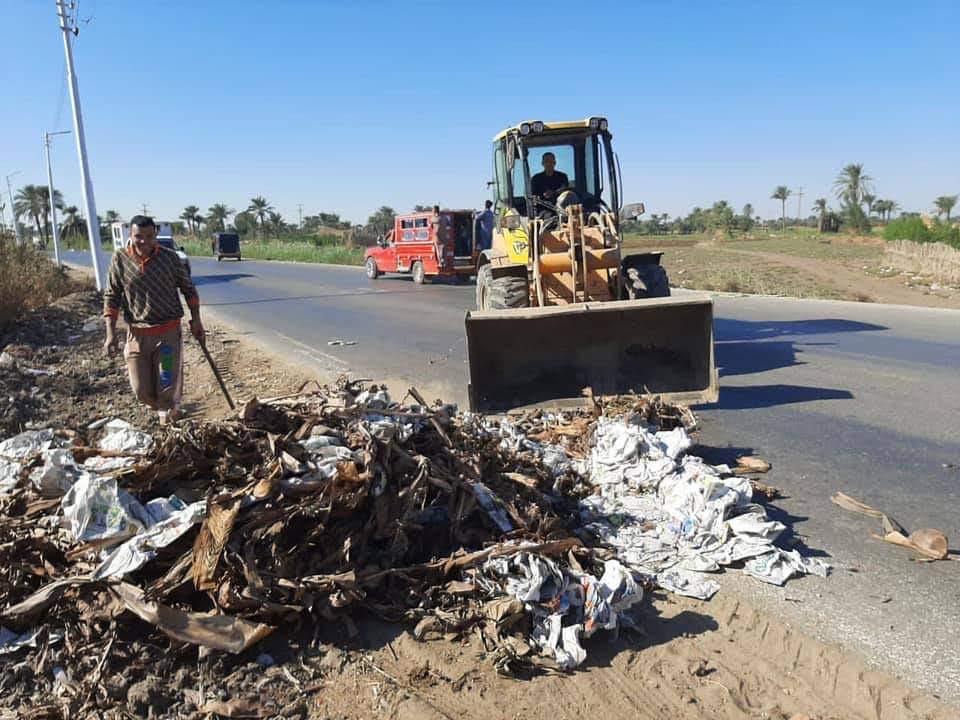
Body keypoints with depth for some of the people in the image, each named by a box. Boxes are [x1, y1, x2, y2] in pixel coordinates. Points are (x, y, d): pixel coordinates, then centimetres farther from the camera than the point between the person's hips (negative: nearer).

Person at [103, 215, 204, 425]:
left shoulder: (169, 257, -4)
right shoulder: (120, 259, -3)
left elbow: (187, 288, 7)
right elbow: (111, 296, 2)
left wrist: (196, 320, 4)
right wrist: (110, 333, -3)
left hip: (169, 332, -1)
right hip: (137, 334, 1)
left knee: (168, 388, -1)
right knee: (142, 390, 6)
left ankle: (168, 410, 31)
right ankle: (162, 408, 38)